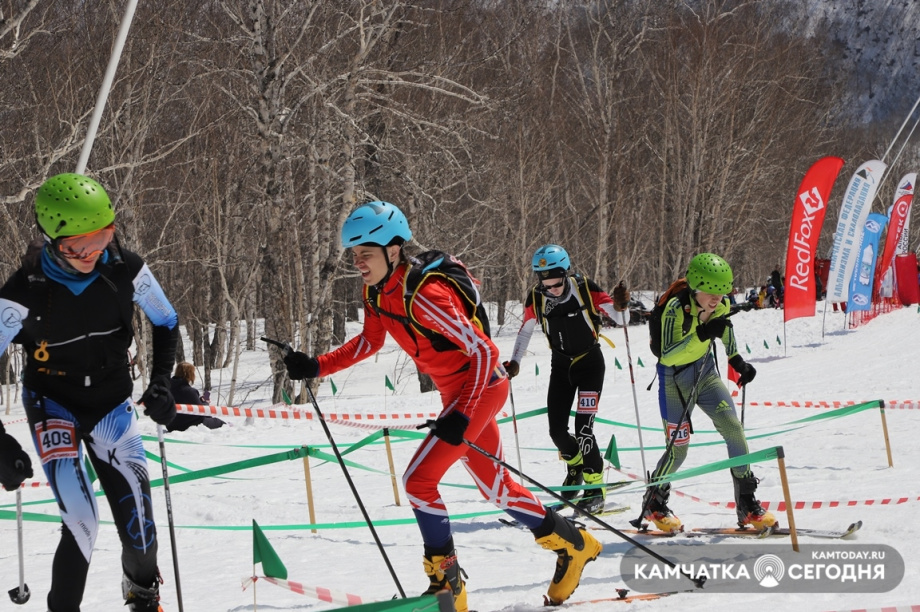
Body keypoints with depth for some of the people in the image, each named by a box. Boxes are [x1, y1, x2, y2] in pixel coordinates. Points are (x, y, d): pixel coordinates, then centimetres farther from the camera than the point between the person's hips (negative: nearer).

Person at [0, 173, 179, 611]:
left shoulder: (125, 270, -16)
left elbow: (166, 323, 3)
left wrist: (161, 383, -8)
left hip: (112, 406, 3)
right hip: (54, 407, -2)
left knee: (138, 524, 1)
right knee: (81, 525, -19)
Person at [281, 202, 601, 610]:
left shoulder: (423, 295, -28)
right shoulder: (377, 293, -2)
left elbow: (483, 350, -26)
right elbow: (368, 343, 14)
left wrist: (462, 415, -31)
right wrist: (316, 367, 2)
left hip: (481, 388, -10)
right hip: (458, 394, 10)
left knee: (419, 480, -14)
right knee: (495, 488, 19)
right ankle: (574, 545, 35)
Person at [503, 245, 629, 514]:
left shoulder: (585, 289, -22)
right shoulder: (535, 298, -13)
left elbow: (621, 319, -16)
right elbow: (526, 331, 4)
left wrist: (620, 306, -37)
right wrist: (514, 362, -4)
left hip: (590, 362, -4)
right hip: (561, 365, 4)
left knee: (583, 428, -15)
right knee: (557, 430, 1)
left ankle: (595, 487, -1)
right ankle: (575, 464, 34)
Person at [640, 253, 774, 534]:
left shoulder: (720, 306, -11)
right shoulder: (676, 309, -28)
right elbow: (667, 357, -36)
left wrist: (736, 359, 8)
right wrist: (700, 335, -47)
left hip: (706, 373, 5)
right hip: (675, 379, -5)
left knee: (734, 429, -11)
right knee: (678, 449, -4)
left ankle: (746, 503, -2)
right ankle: (653, 503, 22)